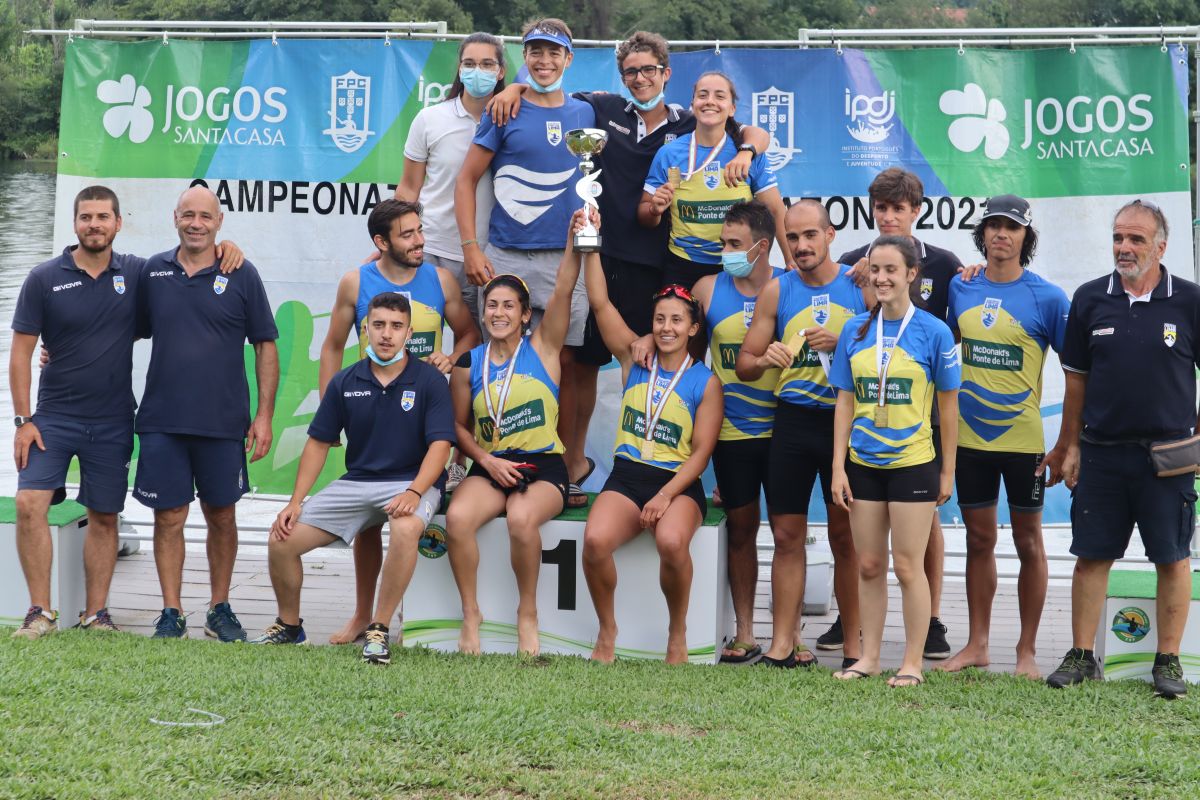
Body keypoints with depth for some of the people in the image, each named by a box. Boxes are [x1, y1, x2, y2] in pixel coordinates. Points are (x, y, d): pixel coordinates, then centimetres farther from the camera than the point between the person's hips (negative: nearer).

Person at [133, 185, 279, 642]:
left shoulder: (241, 276, 0)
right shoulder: (153, 272, 6)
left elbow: (265, 347, 3)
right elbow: (131, 332, 17)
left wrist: (264, 416, -3)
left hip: (223, 422, -1)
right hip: (161, 420, 1)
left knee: (222, 517, 8)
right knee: (168, 517, 2)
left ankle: (220, 610, 21)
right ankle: (171, 613, 12)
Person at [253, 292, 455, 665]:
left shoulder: (429, 380, -6)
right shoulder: (345, 382, 5)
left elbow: (440, 444, -13)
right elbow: (319, 442, 9)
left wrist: (414, 492, -29)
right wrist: (296, 502, 0)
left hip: (411, 481, -4)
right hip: (356, 481, 4)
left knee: (406, 529, -39)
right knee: (283, 539, -8)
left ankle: (378, 630, -23)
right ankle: (289, 625, 18)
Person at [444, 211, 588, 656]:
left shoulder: (542, 348, 5)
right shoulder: (469, 365, 10)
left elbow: (563, 291, -9)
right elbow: (459, 426, 13)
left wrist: (574, 243, -22)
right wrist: (486, 460, -5)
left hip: (543, 467, -2)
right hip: (489, 467, 2)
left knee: (521, 519, -35)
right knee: (457, 518, -30)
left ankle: (528, 613, -11)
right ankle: (471, 614, -12)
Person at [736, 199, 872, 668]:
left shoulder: (860, 286, 1)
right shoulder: (777, 290, 6)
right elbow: (744, 364, 8)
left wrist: (845, 343, -17)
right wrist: (764, 361, -14)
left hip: (846, 420, -2)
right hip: (793, 420, 2)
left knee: (846, 536, 3)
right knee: (787, 535, 2)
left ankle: (854, 646, 9)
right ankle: (784, 643, 6)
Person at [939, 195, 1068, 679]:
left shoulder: (1047, 298, -7)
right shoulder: (959, 289, 4)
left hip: (1023, 439, -4)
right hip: (970, 437, 4)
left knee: (1028, 543, 5)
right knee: (979, 539, 11)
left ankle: (1027, 651, 12)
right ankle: (977, 645, 20)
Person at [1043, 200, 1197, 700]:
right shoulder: (1090, 299, 4)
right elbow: (1076, 378, 10)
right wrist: (1070, 447, 10)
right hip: (1101, 452, 2)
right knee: (1091, 555, 5)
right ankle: (1082, 656, 14)